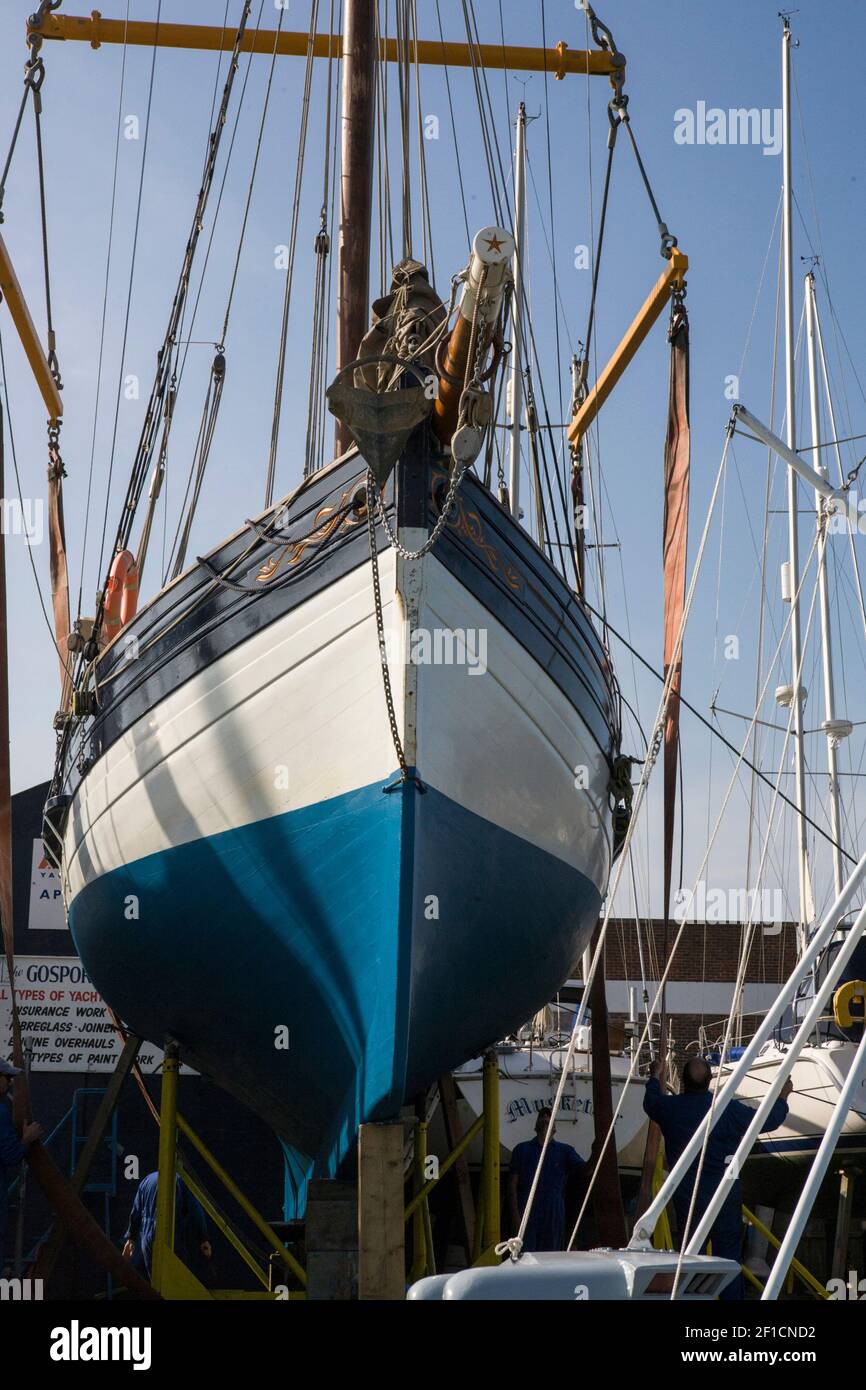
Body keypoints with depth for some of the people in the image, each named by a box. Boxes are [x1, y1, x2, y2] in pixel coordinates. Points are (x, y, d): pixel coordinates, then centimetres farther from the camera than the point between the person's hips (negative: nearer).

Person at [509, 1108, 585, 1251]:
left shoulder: (565, 1151, 14)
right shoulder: (522, 1149, 12)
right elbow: (513, 1183, 7)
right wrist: (515, 1213, -4)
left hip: (554, 1213, 1)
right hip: (527, 1211, -1)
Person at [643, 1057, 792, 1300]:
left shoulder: (669, 1108, -7)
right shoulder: (728, 1108, -13)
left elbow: (651, 1102, 19)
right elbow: (769, 1120, 0)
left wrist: (654, 1077, 38)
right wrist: (783, 1097, 19)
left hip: (686, 1198, 2)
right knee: (728, 1257, 6)